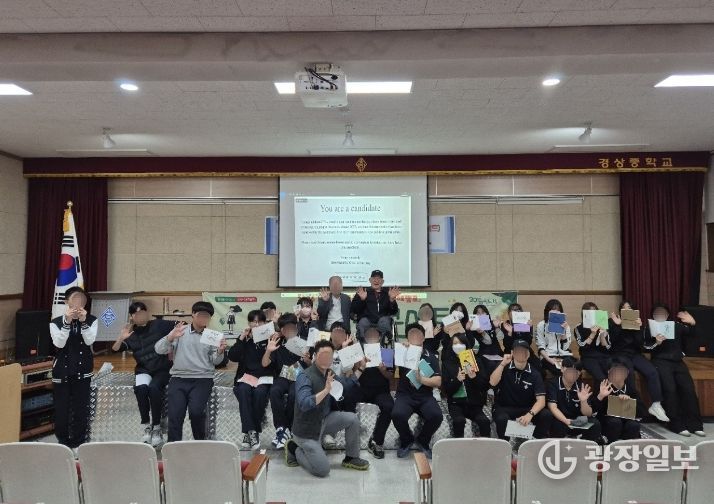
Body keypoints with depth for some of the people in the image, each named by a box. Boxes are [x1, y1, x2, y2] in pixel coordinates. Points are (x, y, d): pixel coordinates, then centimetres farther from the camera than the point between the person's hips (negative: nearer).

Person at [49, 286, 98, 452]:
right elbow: (59, 343, -18)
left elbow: (89, 341, -15)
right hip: (61, 371, 0)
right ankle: (63, 441, 24)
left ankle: (78, 442, 18)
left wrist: (83, 321, -27)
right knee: (61, 408, 5)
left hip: (83, 371, 0)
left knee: (81, 408, 5)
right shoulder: (56, 322, -4)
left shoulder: (91, 320, -3)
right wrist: (67, 321, -28)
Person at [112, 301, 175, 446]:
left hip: (162, 369, -2)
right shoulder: (131, 335, 9)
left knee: (154, 388, -31)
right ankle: (146, 427, -16)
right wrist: (121, 338, -22)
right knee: (141, 388, -30)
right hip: (143, 370, 2)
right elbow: (115, 349, -3)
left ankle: (156, 428, -17)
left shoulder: (159, 325, 1)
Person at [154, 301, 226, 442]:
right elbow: (159, 349, 0)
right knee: (175, 414, -17)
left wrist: (220, 351, -16)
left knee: (196, 411, -21)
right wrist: (170, 337, -19)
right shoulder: (180, 331, 8)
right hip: (179, 378, 0)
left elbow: (215, 361, 6)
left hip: (202, 379, 0)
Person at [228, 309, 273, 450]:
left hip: (265, 376, -1)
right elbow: (232, 357, -1)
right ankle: (250, 431, -30)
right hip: (246, 375, 1)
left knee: (260, 392, -32)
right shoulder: (244, 338, 14)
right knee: (244, 391, -31)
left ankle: (251, 432, -19)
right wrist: (242, 338, -8)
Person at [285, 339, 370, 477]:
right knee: (323, 470, -10)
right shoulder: (305, 377, -25)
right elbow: (304, 404, -37)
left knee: (352, 418, -10)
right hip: (306, 429, -7)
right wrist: (326, 390, -43)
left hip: (324, 421, 7)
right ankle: (294, 449, 13)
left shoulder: (329, 373, -1)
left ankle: (351, 458, 10)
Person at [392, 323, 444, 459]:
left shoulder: (431, 357, 11)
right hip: (405, 395, -1)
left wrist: (422, 379, -18)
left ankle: (422, 441, 6)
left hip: (425, 396, 1)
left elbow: (438, 382, 2)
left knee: (437, 416, -28)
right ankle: (407, 440, 4)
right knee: (397, 415, -31)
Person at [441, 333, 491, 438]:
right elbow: (446, 388, 0)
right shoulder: (447, 363, 5)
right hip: (456, 402, -1)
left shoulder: (477, 360, 7)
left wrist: (474, 377, -16)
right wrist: (457, 379, -19)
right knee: (459, 420, -31)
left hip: (474, 402, 1)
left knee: (484, 421, -27)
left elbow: (486, 385, 3)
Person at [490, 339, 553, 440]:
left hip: (526, 409, 2)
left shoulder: (534, 374, -2)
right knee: (502, 419, -36)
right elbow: (493, 383, -17)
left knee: (547, 415, -25)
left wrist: (530, 414, -30)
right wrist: (502, 364, -22)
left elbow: (541, 400, -12)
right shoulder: (504, 368, 0)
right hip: (503, 408, -2)